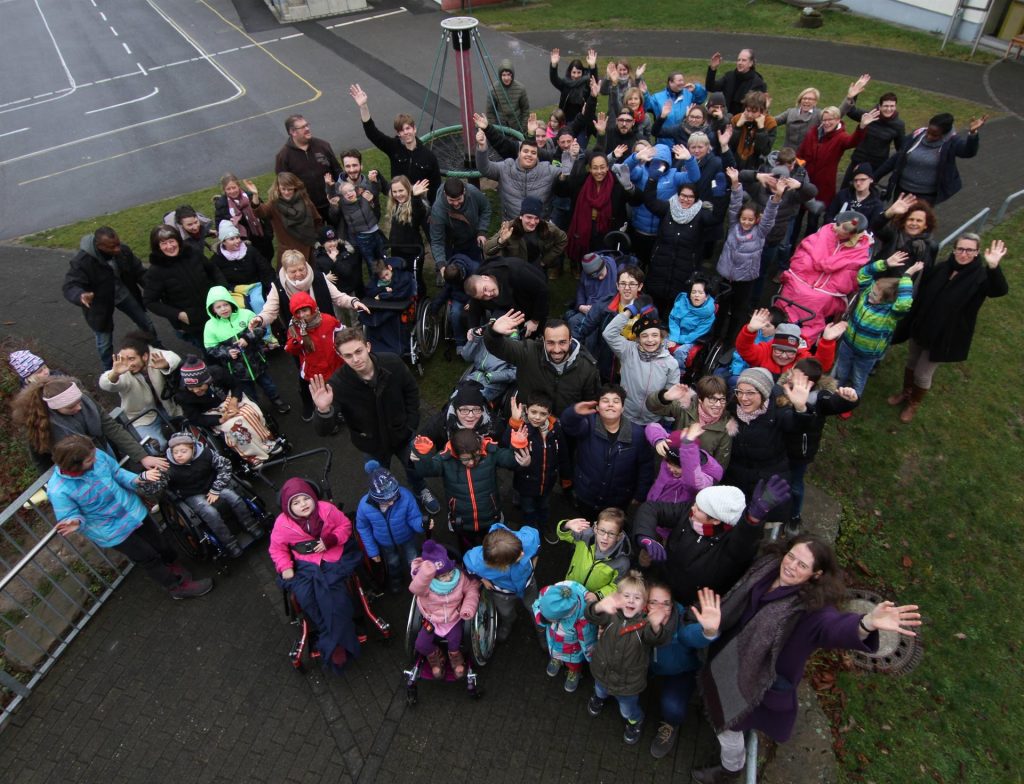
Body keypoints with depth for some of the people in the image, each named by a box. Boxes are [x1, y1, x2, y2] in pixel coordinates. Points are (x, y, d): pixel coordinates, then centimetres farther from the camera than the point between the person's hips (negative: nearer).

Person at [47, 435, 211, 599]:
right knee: (149, 557, 9)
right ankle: (177, 586, 33)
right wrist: (76, 523, -41)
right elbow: (69, 518, -17)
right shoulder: (58, 490, -30)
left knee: (160, 544, 23)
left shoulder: (97, 455, -20)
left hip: (132, 509, 5)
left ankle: (175, 567, 54)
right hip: (111, 530, -5)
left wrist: (138, 479, -18)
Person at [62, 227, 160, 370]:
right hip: (100, 302, -4)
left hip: (124, 294, 4)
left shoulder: (123, 251, -18)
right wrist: (81, 296, -58)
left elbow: (139, 271, -7)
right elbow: (69, 286, -34)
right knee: (104, 342, 10)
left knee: (147, 324, 18)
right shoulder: (82, 261, -33)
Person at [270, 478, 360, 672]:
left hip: (332, 560, -1)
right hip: (304, 565, 2)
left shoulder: (327, 509, -8)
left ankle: (332, 645, -11)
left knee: (331, 597, -26)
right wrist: (285, 567, -9)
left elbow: (345, 525, 4)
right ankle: (336, 642, -12)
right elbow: (277, 548, 7)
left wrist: (330, 540, -13)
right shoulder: (283, 523, -6)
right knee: (305, 596, -25)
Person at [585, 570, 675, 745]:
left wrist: (655, 625, -73)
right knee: (600, 691, 35)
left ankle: (635, 720, 59)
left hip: (629, 680, -2)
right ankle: (600, 697, 70)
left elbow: (657, 639, -49)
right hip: (603, 671, 2)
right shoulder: (610, 614, -24)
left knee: (628, 710, 25)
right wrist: (600, 607, -67)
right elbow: (590, 615, -43)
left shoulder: (645, 622, -29)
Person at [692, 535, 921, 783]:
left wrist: (867, 623, -76)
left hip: (756, 676, -6)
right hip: (731, 652, 6)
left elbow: (835, 626, -55)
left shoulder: (812, 606, -32)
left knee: (725, 720, 13)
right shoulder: (768, 568, -14)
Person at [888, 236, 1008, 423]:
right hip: (921, 328, 4)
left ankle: (913, 404, 31)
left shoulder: (980, 276, -18)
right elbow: (920, 298, 4)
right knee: (911, 362, 21)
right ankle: (906, 392, 46)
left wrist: (993, 267, -57)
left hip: (945, 336, -4)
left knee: (923, 373, 6)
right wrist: (908, 324, 8)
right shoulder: (939, 269, -5)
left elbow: (1000, 290, -40)